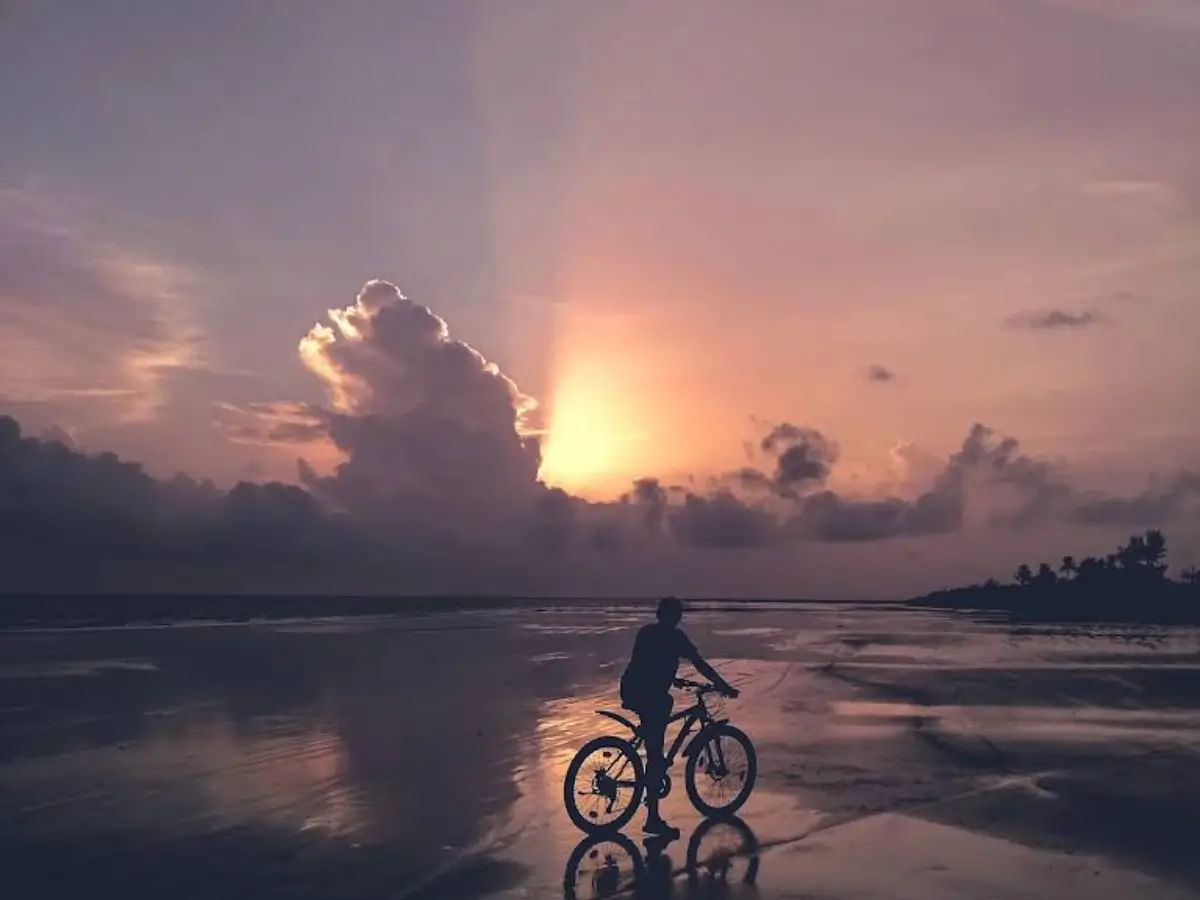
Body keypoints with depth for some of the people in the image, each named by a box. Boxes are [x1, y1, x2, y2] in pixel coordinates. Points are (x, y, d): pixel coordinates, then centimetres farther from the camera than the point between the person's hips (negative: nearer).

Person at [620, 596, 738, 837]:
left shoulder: (646, 632, 19)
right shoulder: (674, 635, -3)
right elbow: (700, 664, -6)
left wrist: (672, 678, 44)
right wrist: (724, 686, 0)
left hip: (630, 690, 8)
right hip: (650, 696, -8)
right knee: (655, 755, -5)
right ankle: (653, 819, -5)